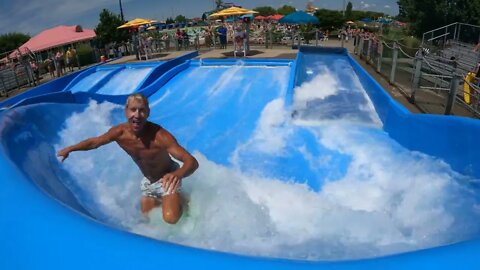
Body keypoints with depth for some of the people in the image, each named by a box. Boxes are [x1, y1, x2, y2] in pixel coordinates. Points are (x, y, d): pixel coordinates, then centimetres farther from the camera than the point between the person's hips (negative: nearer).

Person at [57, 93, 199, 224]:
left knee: (170, 218, -22)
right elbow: (94, 142, 4)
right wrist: (70, 149, 3)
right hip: (148, 181, 5)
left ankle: (178, 198, 9)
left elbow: (192, 162, -46)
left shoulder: (160, 136, -37)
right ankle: (161, 200, 42)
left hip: (167, 178, -5)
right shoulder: (119, 132, -20)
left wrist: (177, 174, -65)